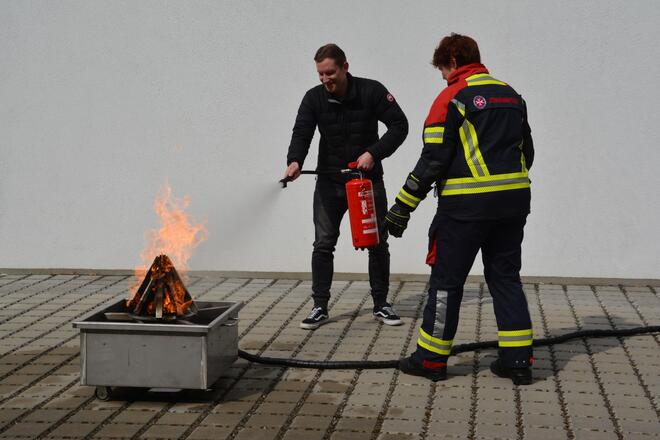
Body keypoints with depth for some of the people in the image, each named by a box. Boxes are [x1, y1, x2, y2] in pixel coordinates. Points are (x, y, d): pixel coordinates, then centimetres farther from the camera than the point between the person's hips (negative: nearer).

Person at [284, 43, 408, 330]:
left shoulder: (371, 91, -11)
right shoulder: (314, 98, -6)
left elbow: (399, 125, -10)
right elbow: (302, 132, -16)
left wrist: (374, 153, -22)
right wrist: (294, 161, -36)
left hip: (368, 179, -1)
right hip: (329, 182, 1)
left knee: (378, 244, 7)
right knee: (323, 244, -1)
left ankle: (380, 305, 20)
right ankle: (320, 307, 8)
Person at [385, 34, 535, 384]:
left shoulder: (452, 98, -8)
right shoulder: (511, 95, 13)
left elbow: (434, 158, -13)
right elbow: (526, 152, 19)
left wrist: (403, 206, -8)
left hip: (466, 205, -6)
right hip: (513, 202, 6)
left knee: (446, 280, 4)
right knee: (506, 277, 13)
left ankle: (431, 358, 12)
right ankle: (518, 360, 11)